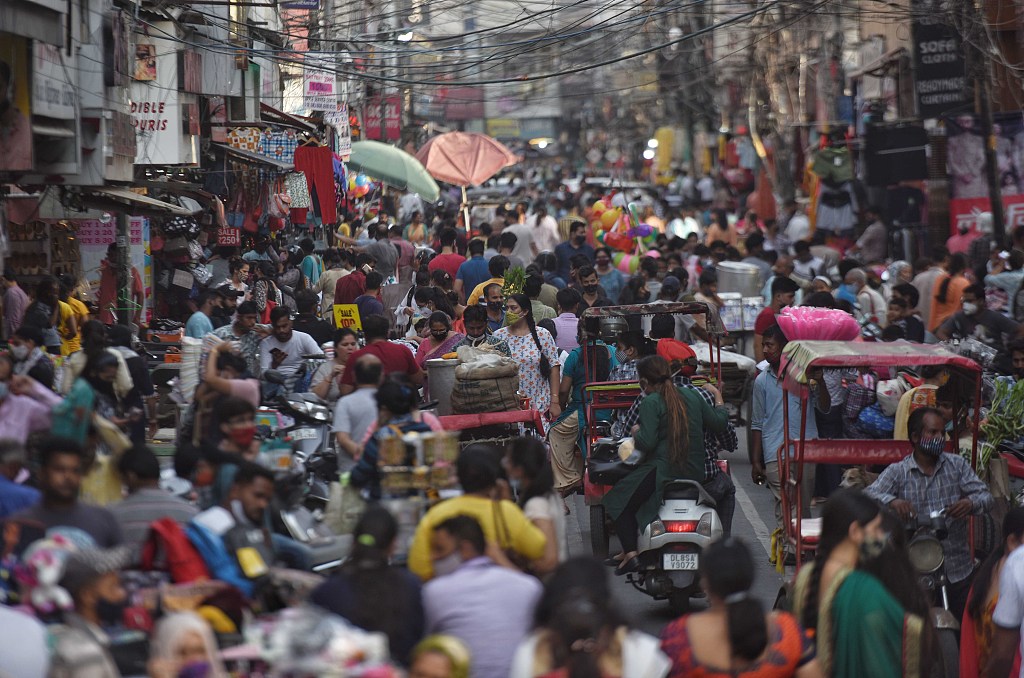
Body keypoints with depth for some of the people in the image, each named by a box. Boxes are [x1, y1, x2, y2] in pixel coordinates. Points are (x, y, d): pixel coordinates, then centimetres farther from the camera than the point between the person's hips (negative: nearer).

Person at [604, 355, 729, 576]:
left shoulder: (651, 403, -8)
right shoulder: (692, 396, 10)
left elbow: (647, 442, -17)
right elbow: (719, 423, 12)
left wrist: (636, 432, 4)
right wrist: (718, 397, 28)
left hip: (663, 471, -6)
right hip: (696, 473, 7)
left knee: (619, 501, 11)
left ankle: (630, 553, -5)